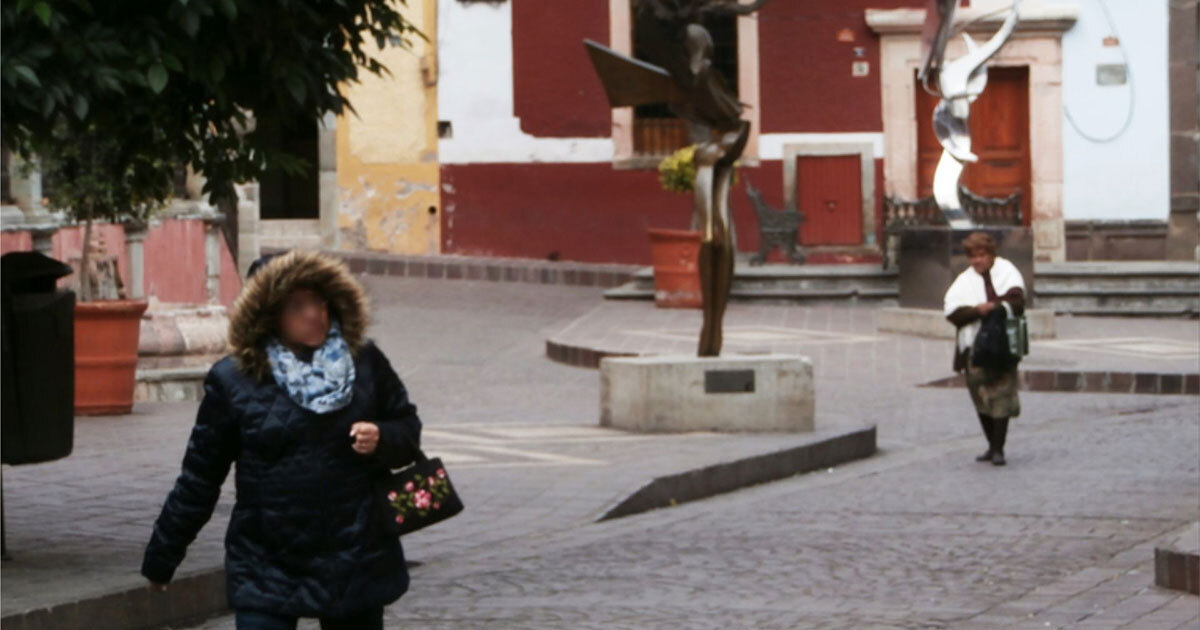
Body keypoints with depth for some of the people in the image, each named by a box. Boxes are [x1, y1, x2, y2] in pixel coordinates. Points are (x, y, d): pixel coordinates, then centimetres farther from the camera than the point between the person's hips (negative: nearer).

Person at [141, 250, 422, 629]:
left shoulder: (365, 364, 3)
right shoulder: (233, 381, -4)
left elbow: (408, 428, 14)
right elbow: (200, 477, 3)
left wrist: (382, 440, -11)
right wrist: (162, 556, 7)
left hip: (355, 564, 3)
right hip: (268, 567, -3)